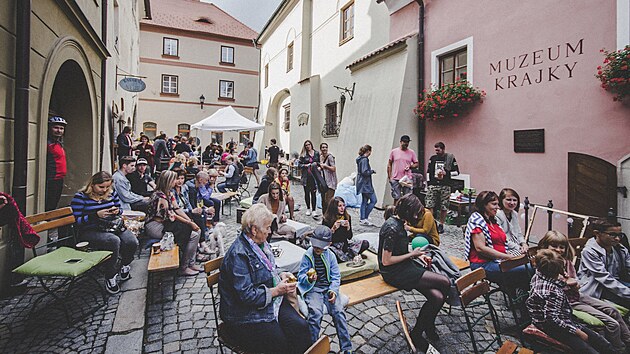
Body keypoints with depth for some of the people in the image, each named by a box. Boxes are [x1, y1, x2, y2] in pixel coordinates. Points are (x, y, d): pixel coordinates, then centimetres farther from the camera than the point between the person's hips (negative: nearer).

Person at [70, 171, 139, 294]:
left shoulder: (111, 193, 8)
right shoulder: (80, 197, -6)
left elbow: (120, 209, 20)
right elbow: (77, 221, -10)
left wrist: (117, 211, -5)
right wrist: (97, 215, -22)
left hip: (111, 227, 5)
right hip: (90, 231, -5)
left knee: (132, 242, -23)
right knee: (114, 241, -36)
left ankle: (124, 266, 12)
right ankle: (110, 277, -16)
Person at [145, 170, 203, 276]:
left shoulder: (169, 193, 11)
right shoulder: (160, 196, -19)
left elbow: (178, 209, 7)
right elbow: (171, 216, -18)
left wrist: (191, 221, -3)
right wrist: (189, 223, -14)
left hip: (164, 223, 9)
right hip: (155, 227, -9)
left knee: (195, 233, -5)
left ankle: (191, 263, 2)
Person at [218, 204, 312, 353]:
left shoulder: (261, 243, 5)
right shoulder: (238, 255, -22)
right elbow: (246, 295, -24)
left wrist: (280, 275, 1)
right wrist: (277, 290, -18)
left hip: (271, 302, 7)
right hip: (246, 315, -7)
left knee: (301, 326, -13)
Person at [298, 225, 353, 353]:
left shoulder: (331, 255, 3)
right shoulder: (307, 255, -3)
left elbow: (336, 276, 7)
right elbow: (300, 276, 0)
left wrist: (333, 290, -9)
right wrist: (308, 279, -22)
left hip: (329, 287, 2)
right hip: (313, 289, -2)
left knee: (338, 311, -18)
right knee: (315, 313, -27)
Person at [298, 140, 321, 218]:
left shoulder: (316, 153, 7)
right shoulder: (303, 154, 2)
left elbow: (319, 162, 17)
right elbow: (299, 164, 4)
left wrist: (316, 163, -4)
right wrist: (305, 165, -12)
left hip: (314, 175, 0)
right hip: (306, 176, 0)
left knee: (313, 193, -4)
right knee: (307, 192, 9)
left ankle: (314, 210, -1)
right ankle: (308, 209, 23)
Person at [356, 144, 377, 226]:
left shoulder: (360, 159, 14)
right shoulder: (365, 159, -16)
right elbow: (364, 172, -22)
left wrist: (370, 171, 12)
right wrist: (372, 171, -6)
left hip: (362, 184, 10)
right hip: (365, 184, -10)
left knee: (364, 201, 12)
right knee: (373, 200, -4)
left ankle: (362, 219, 15)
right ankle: (365, 218, -2)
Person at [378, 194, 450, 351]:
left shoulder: (399, 223, 8)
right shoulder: (392, 228, -22)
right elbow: (386, 261, -21)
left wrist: (419, 255, 7)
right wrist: (412, 254, -12)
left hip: (405, 267, 9)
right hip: (394, 273, -9)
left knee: (437, 297, -8)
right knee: (445, 282, -11)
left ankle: (417, 333, 13)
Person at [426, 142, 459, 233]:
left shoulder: (451, 158, 2)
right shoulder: (432, 158, 10)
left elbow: (457, 172, 5)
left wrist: (446, 173, -12)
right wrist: (428, 184, 8)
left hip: (445, 186, -2)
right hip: (433, 185, 2)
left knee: (444, 207, 3)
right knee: (430, 205, -4)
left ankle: (441, 225, 16)